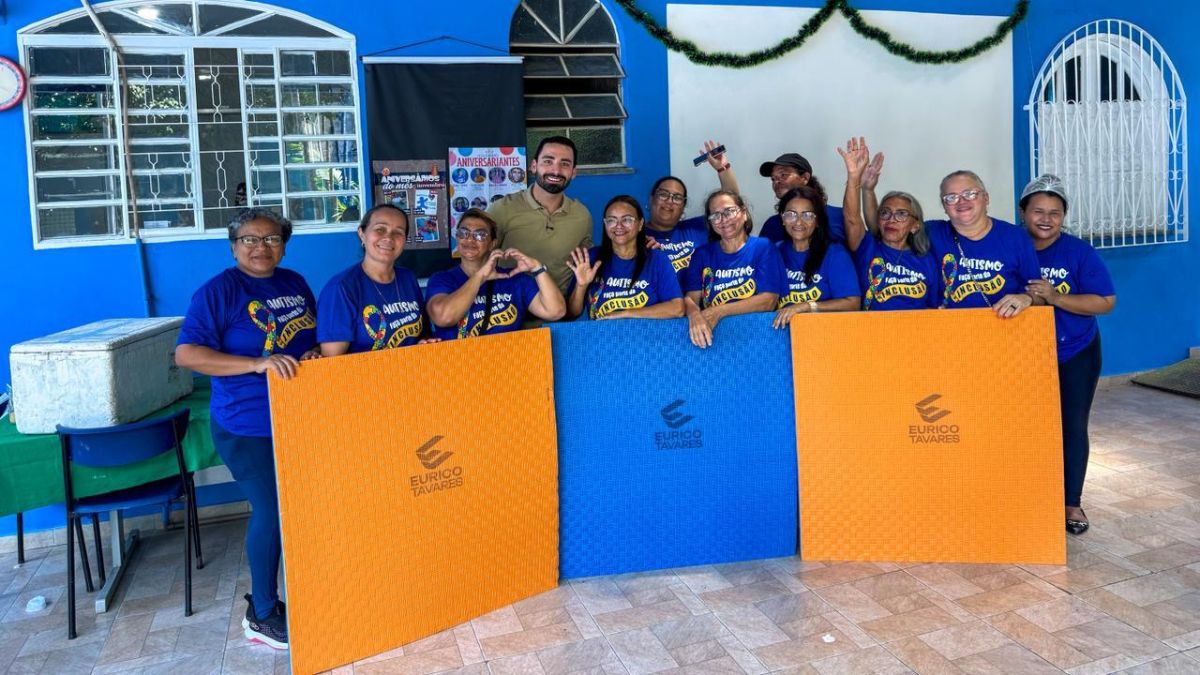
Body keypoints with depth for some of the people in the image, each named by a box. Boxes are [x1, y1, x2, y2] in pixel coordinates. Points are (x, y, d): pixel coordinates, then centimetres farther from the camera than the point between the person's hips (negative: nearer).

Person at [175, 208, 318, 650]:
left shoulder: (295, 284, 10)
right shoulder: (219, 291, -10)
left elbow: (314, 336, 20)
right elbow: (186, 354, -19)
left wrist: (316, 353, -5)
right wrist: (257, 363, -29)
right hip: (249, 427, -6)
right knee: (271, 513, 0)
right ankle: (263, 615, 19)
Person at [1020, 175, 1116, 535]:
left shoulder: (1079, 252, -10)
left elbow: (1106, 302, -14)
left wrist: (1055, 298, -26)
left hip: (1075, 356, -1)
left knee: (1071, 426, 6)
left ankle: (1072, 503, 20)